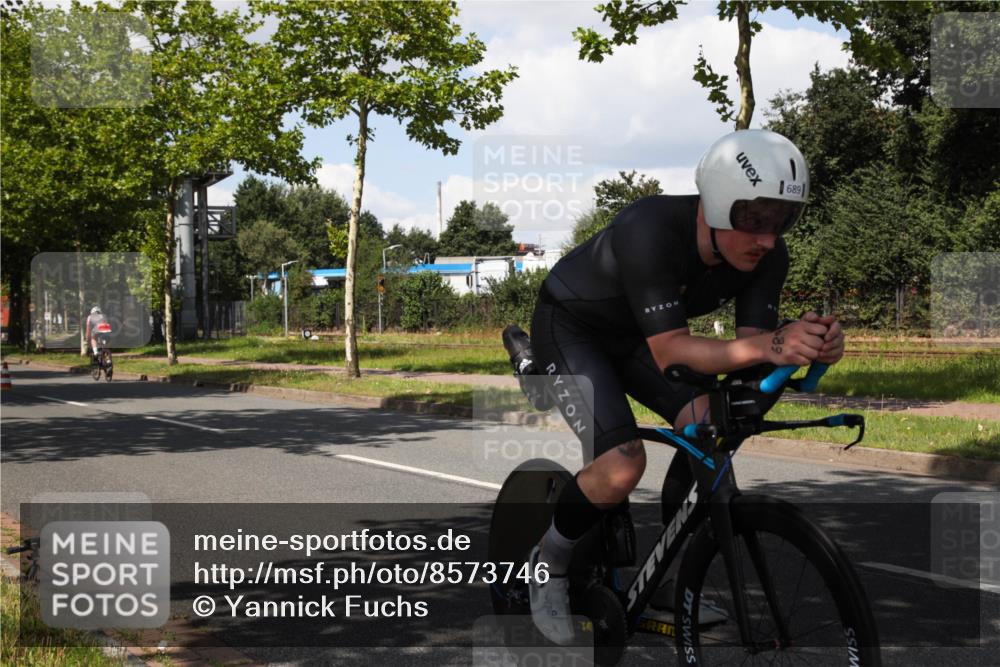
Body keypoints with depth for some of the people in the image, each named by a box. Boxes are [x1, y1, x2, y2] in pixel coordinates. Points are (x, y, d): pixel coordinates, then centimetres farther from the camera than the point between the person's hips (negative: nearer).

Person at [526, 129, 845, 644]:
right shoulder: (651, 230, -39)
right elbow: (668, 350, -41)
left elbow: (747, 347, -19)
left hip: (631, 332, 6)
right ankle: (548, 567, 3)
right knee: (623, 463, -24)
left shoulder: (767, 255, -20)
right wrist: (768, 345, -55)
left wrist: (805, 344, -41)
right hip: (570, 325, -6)